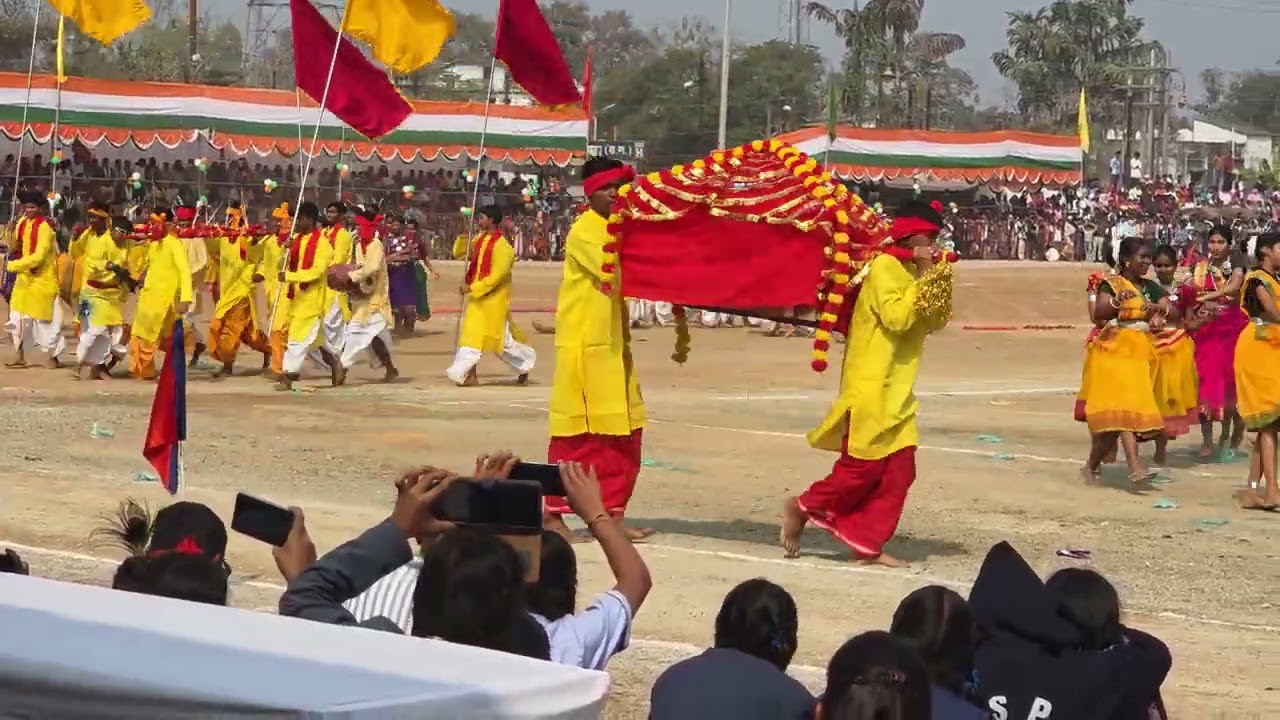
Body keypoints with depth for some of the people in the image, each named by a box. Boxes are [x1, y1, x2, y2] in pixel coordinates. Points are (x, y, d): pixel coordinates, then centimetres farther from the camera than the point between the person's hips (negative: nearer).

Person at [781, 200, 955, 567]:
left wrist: (939, 282, -3)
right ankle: (802, 507, 11)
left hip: (897, 390, 9)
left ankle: (867, 542, 6)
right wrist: (924, 278, -16)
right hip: (870, 385, -9)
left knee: (899, 470, 2)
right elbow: (896, 317, -23)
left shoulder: (911, 273, 15)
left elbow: (935, 322, 10)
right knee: (864, 466, -8)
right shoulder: (884, 267, -12)